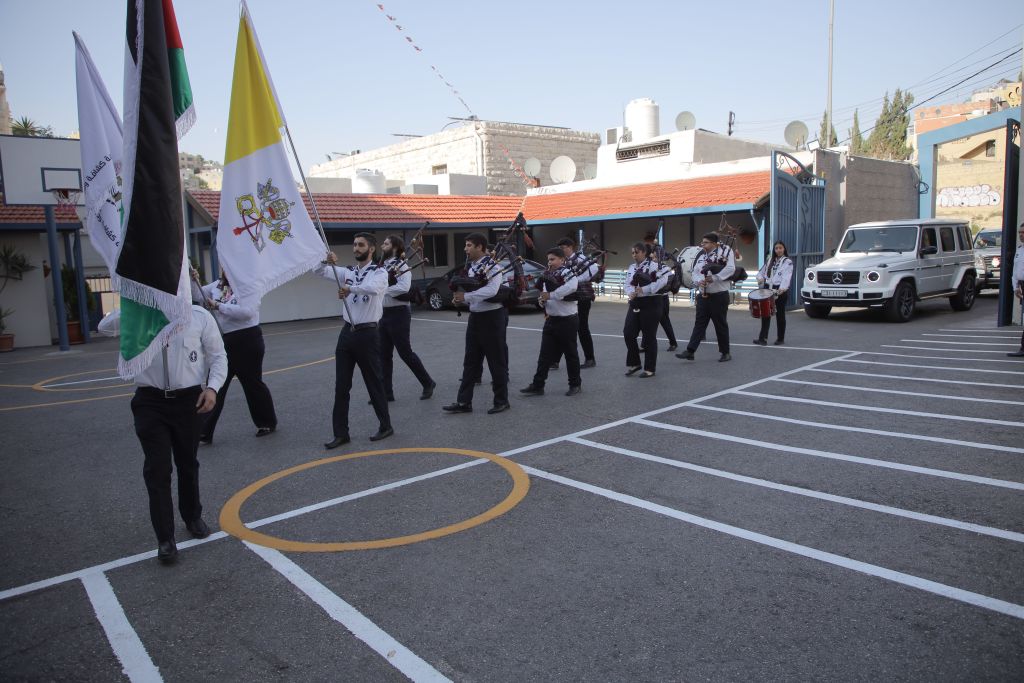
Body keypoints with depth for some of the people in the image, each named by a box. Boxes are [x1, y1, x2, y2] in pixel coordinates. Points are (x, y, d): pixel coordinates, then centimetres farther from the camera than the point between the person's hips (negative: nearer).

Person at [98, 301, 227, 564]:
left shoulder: (199, 316, -3)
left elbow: (218, 356, 0)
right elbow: (105, 327, -11)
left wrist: (212, 387, -14)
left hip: (189, 400, 0)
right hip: (151, 402, 0)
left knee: (188, 463, 17)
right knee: (157, 469, -2)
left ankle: (193, 517, 39)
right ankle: (165, 538, 8)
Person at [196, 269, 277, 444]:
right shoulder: (216, 285, 9)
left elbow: (247, 312, -23)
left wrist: (219, 306, -24)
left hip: (247, 340, -5)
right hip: (224, 342, 5)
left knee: (252, 383, 7)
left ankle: (267, 422, 27)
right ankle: (203, 432, 9)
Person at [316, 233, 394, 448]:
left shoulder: (380, 273, -6)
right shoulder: (348, 272, 12)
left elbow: (372, 287, -29)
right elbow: (320, 271, 2)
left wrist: (350, 288, -44)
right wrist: (328, 261, -19)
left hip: (367, 334, -6)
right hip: (347, 332, 6)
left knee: (374, 382, 5)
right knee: (341, 386, 5)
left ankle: (386, 426, 21)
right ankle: (341, 433, 12)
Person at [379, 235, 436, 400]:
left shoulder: (401, 265, -11)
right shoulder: (383, 266, 12)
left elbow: (404, 288, -27)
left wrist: (383, 290, -20)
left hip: (398, 313, -8)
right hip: (383, 313, 8)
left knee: (405, 352, -1)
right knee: (384, 354, 8)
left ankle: (428, 383, 15)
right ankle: (386, 392, 15)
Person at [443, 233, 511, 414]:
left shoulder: (492, 266, -14)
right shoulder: (470, 267, 11)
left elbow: (491, 290, -29)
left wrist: (466, 296, -27)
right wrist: (460, 298, -5)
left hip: (492, 317, -8)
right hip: (475, 317, 8)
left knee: (496, 361, 3)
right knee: (470, 362, 9)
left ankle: (501, 401, 15)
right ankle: (464, 402, 14)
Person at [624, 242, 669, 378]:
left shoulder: (653, 266, -10)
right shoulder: (632, 268, 12)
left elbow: (663, 280, -24)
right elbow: (628, 284, 8)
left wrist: (644, 290, -25)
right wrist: (631, 293, -15)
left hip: (650, 304, -6)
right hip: (635, 304, 6)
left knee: (649, 336, 1)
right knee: (628, 333, 1)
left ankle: (649, 368, 13)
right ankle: (634, 363, 18)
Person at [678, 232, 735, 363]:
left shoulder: (724, 252, -8)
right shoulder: (701, 256, 10)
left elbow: (730, 269, -19)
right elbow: (695, 272, 9)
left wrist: (714, 278, -24)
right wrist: (700, 280, -13)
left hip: (719, 295, -5)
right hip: (703, 295, 5)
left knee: (720, 324, 4)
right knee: (699, 323, 3)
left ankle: (725, 352, 17)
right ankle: (690, 351, 2)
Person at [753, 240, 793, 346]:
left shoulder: (788, 262, 0)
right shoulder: (769, 261, 17)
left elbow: (786, 277, -14)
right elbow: (761, 272, 22)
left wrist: (782, 288, -31)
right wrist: (760, 278, -2)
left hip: (781, 291, -4)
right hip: (768, 289, 4)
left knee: (780, 315, 4)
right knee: (766, 313, -5)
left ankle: (780, 339, 13)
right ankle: (763, 338, -8)